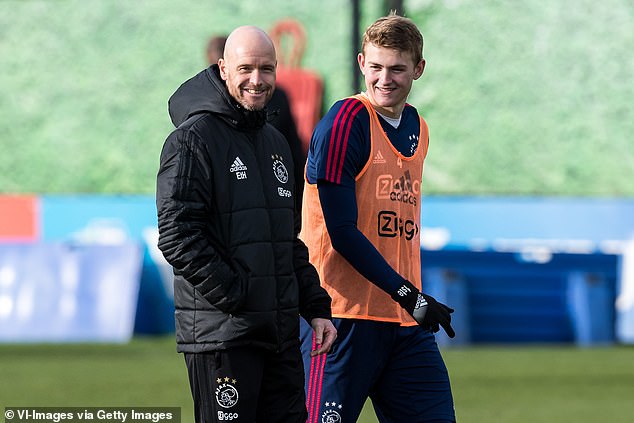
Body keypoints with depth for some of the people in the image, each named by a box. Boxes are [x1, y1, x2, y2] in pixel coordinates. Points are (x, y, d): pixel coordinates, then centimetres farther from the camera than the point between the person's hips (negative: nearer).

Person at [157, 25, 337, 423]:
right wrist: (233, 296, -19)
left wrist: (316, 307, 14)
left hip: (281, 334, 8)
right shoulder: (193, 139, -7)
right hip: (221, 332, -8)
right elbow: (177, 236, -16)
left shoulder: (276, 143, 19)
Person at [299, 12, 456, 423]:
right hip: (346, 315, -7)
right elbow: (341, 233, -15)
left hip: (407, 320, 7)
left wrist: (414, 297, 14)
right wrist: (408, 295, -18)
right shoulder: (345, 123, -9)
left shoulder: (417, 128, 14)